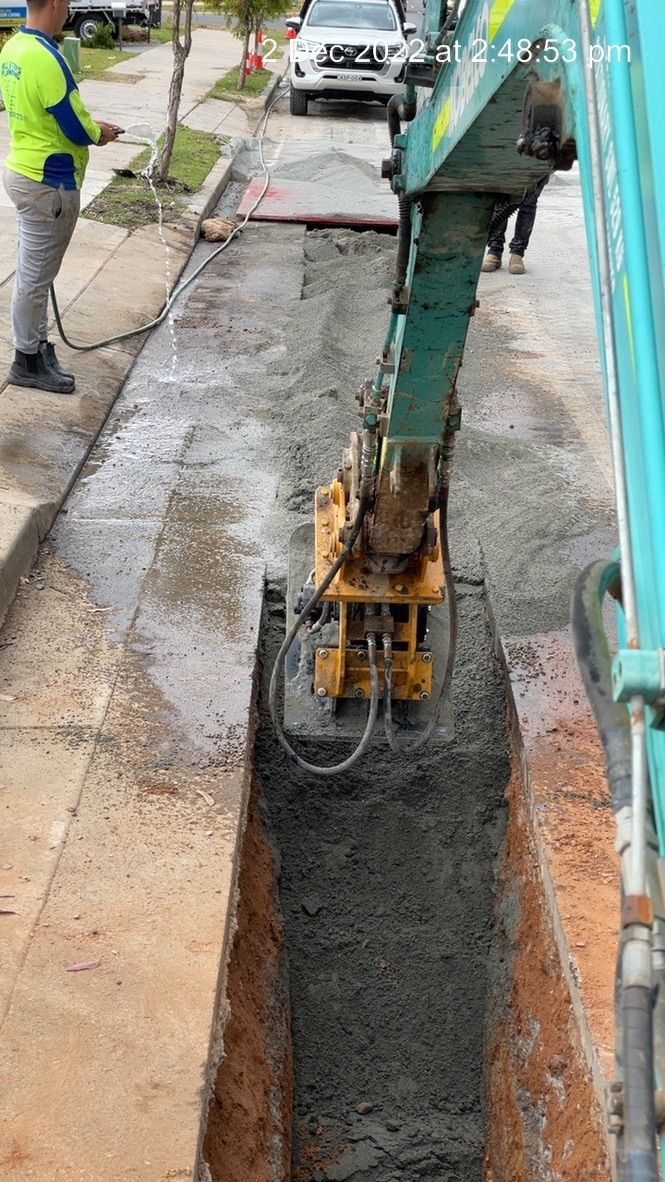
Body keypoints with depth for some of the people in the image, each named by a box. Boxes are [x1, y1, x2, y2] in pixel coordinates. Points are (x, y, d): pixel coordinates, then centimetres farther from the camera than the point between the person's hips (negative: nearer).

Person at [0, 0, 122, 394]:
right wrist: (100, 133, 1)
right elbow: (76, 129, -20)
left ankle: (38, 344, 28)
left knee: (35, 270, 18)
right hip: (48, 183, -10)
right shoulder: (45, 58, -23)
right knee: (35, 275, 1)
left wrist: (91, 126, 11)